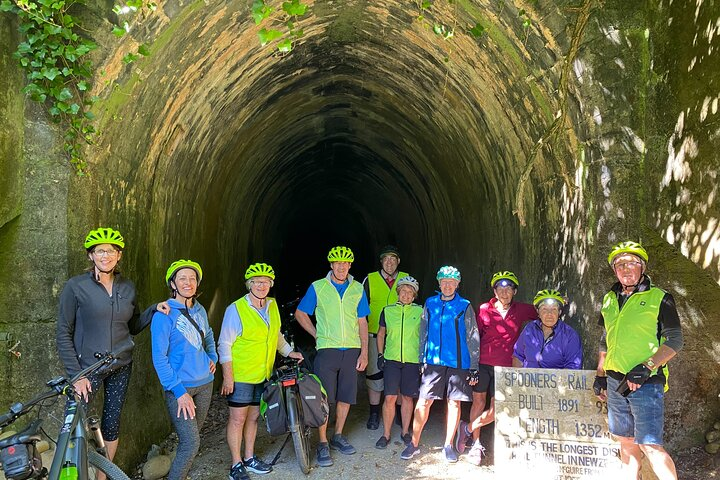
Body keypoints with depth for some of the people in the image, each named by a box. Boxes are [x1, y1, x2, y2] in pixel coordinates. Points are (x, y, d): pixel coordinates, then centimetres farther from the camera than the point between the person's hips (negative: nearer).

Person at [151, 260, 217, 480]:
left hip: (205, 383, 6)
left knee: (191, 437, 14)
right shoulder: (164, 314, -12)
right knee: (191, 443, -12)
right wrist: (179, 392, -18)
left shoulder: (200, 310, 7)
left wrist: (213, 357, 10)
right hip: (180, 387, -6)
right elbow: (159, 358, -14)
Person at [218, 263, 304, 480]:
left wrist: (289, 352, 15)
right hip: (241, 375, -6)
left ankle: (249, 458, 31)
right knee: (238, 419, 3)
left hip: (263, 375, 6)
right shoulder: (236, 309, -14)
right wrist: (227, 377, -15)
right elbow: (224, 345, -13)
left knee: (254, 416, 16)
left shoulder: (272, 306, 5)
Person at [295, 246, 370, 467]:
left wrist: (364, 352, 3)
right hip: (327, 349, -3)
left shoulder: (358, 289, 6)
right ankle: (323, 444, 10)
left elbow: (362, 322, 8)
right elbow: (300, 313, 9)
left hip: (352, 350, 3)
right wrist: (317, 334, 1)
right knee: (324, 398, -2)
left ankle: (338, 436, 27)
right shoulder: (317, 287, 0)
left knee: (346, 396, 10)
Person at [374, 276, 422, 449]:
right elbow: (381, 334, 14)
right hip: (391, 359, 0)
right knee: (390, 398, -3)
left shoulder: (420, 311, 1)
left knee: (407, 397, 8)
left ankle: (405, 431, 24)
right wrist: (380, 354, 8)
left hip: (412, 360, 0)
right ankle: (386, 434, 10)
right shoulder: (387, 311, 4)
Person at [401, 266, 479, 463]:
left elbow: (473, 338, 2)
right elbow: (423, 334, 12)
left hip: (458, 363, -1)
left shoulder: (465, 307, 1)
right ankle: (414, 444, 10)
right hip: (433, 362, 1)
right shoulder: (430, 304, 7)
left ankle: (448, 445, 19)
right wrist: (421, 360, 9)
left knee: (454, 403, 6)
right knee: (424, 401, -1)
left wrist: (474, 367, -1)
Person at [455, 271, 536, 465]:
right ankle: (476, 445, 23)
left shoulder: (521, 310, 4)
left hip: (504, 367, 1)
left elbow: (540, 312, 24)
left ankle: (467, 428, 20)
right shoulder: (484, 309, -1)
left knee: (495, 410, -3)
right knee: (478, 401, 7)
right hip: (482, 363, -1)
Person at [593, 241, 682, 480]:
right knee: (626, 441, 12)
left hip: (646, 382, -5)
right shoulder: (610, 300, 13)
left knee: (650, 446, -9)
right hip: (615, 382, 6)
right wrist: (600, 375, 17)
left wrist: (646, 367, -18)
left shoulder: (659, 298, -4)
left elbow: (675, 341, -7)